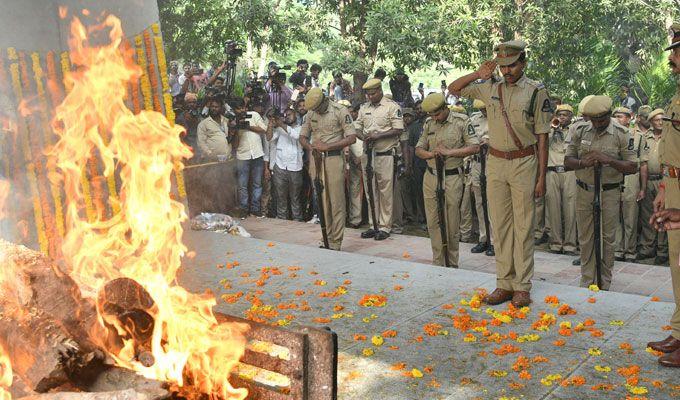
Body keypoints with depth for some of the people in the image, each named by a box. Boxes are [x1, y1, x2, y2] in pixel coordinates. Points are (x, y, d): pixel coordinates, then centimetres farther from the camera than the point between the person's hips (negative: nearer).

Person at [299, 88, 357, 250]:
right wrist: (311, 147, -6)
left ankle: (336, 242, -1)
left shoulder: (340, 111, -6)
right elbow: (303, 136, 17)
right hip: (316, 158, 5)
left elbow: (351, 137, -12)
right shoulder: (310, 113, 11)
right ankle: (326, 238, 14)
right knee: (321, 200, 7)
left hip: (334, 158, -5)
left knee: (336, 201, -5)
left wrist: (327, 146, -15)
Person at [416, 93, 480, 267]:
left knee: (451, 224, 0)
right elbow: (418, 149, 15)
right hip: (430, 177, 5)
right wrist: (432, 154, -7)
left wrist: (449, 152, -16)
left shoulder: (461, 121, -4)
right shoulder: (428, 124, 11)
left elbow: (475, 147, -10)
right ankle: (438, 262, 15)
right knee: (433, 222, 6)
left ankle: (452, 264, 12)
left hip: (452, 178, -5)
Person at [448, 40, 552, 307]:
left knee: (523, 225, 0)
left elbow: (542, 138, -4)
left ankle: (522, 286, 9)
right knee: (499, 225, 7)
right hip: (495, 163, 4)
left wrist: (541, 177, -7)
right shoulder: (490, 87, 5)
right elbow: (453, 89, 15)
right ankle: (504, 283, 16)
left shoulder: (536, 92, -5)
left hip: (524, 163, -4)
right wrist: (478, 74, -2)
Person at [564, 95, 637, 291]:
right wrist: (583, 162, -20)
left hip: (609, 192, -2)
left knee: (608, 239, 4)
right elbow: (567, 160, 2)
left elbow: (632, 166, -6)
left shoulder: (621, 134, -4)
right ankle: (587, 282, 18)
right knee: (586, 238, 8)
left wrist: (609, 160, -22)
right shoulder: (580, 131, 2)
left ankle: (604, 285, 16)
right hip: (584, 192, 2)